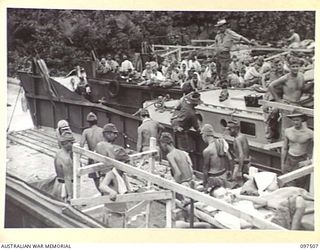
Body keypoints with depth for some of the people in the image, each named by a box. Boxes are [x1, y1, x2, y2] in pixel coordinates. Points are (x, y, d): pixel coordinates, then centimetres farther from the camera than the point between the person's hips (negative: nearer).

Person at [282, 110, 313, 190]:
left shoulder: (309, 133, -10)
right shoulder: (288, 131, -1)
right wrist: (282, 163, 9)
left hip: (302, 161, -2)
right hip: (290, 159, 2)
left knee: (302, 188, 1)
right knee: (290, 186, 4)